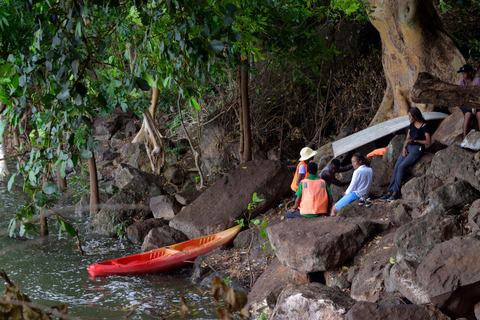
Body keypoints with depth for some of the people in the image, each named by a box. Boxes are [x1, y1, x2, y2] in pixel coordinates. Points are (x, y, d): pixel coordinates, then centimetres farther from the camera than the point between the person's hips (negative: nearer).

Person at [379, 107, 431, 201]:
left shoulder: (424, 126, -8)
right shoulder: (411, 125, 14)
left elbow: (428, 141, -12)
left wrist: (414, 140, -12)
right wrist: (404, 148, 1)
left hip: (417, 149, -7)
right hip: (408, 148, 7)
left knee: (401, 167, -23)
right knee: (396, 167, -11)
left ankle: (395, 193, -21)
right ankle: (389, 193, -14)